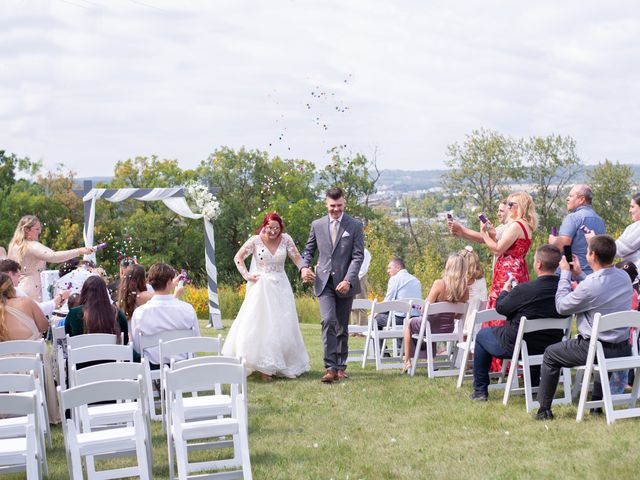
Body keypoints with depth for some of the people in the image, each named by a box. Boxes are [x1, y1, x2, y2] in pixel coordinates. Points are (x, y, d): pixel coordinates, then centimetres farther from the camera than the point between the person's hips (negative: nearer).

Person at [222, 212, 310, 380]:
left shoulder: (286, 239, -1)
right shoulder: (255, 241, -5)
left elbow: (296, 258, -4)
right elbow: (238, 257, 2)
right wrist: (246, 275, -8)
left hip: (280, 287, 2)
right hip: (260, 287, -2)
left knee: (282, 326, 5)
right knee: (260, 324, -5)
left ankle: (283, 366, 17)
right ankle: (264, 367, -2)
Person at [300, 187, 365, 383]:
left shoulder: (355, 226, 2)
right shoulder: (317, 225, 8)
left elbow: (358, 256, -3)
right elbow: (309, 250, 17)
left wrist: (348, 280, -15)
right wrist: (304, 266, -4)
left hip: (345, 283, 0)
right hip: (324, 282, 0)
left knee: (342, 326, 8)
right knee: (329, 321, -17)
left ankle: (340, 366, 19)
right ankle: (330, 367, -16)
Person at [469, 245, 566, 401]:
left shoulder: (523, 290, -27)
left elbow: (500, 308, -10)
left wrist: (505, 290, 11)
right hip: (550, 346, 5)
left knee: (482, 334, 21)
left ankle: (480, 390, 24)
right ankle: (534, 386, 43)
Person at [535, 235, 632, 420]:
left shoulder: (590, 286, -25)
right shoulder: (624, 277, -2)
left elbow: (561, 306, -9)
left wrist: (565, 273, 0)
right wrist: (579, 274, 16)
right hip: (623, 348, 7)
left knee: (550, 354, 15)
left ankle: (544, 409, 18)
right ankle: (598, 403, 43)